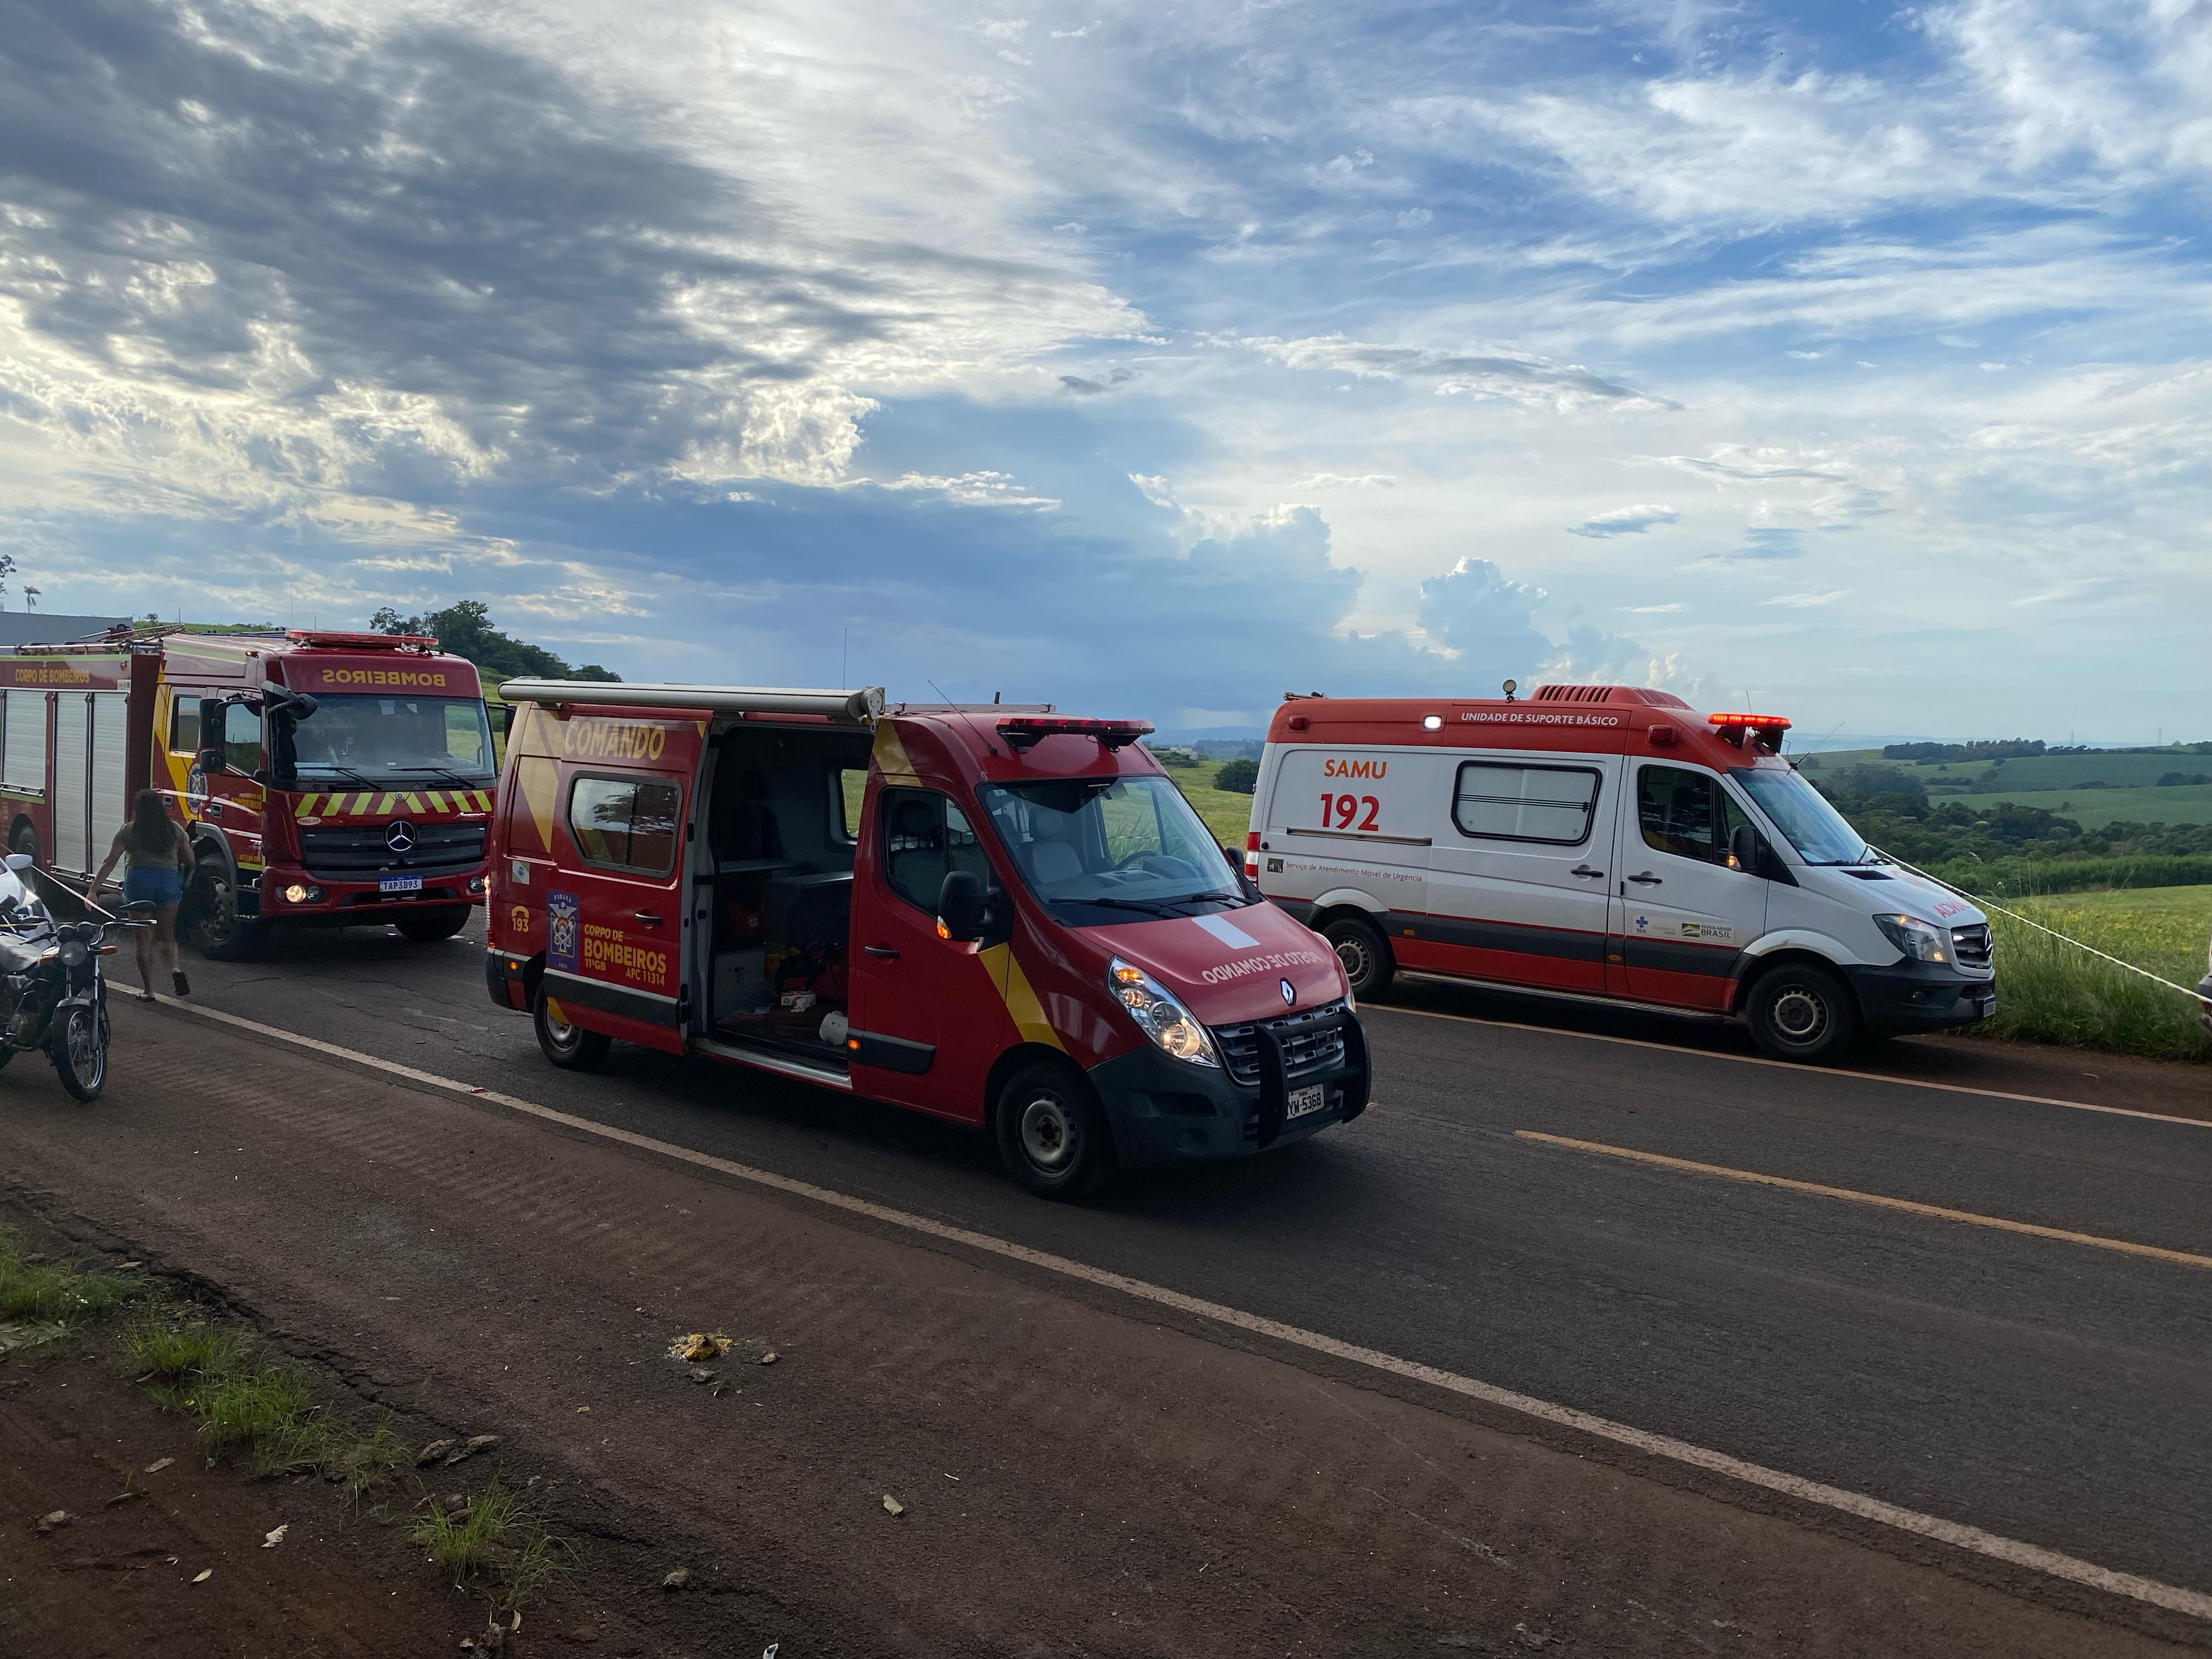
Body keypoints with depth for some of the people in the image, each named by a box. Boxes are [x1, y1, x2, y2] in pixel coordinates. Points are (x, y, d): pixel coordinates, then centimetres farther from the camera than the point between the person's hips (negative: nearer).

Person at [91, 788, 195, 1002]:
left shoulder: (128, 831, 4)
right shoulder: (175, 829, 10)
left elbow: (110, 862, 0)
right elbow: (190, 861, 11)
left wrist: (94, 890, 0)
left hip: (138, 880, -2)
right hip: (169, 881, 2)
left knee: (143, 939, 6)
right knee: (166, 936, 16)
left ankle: (148, 990, 7)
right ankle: (175, 969, -13)